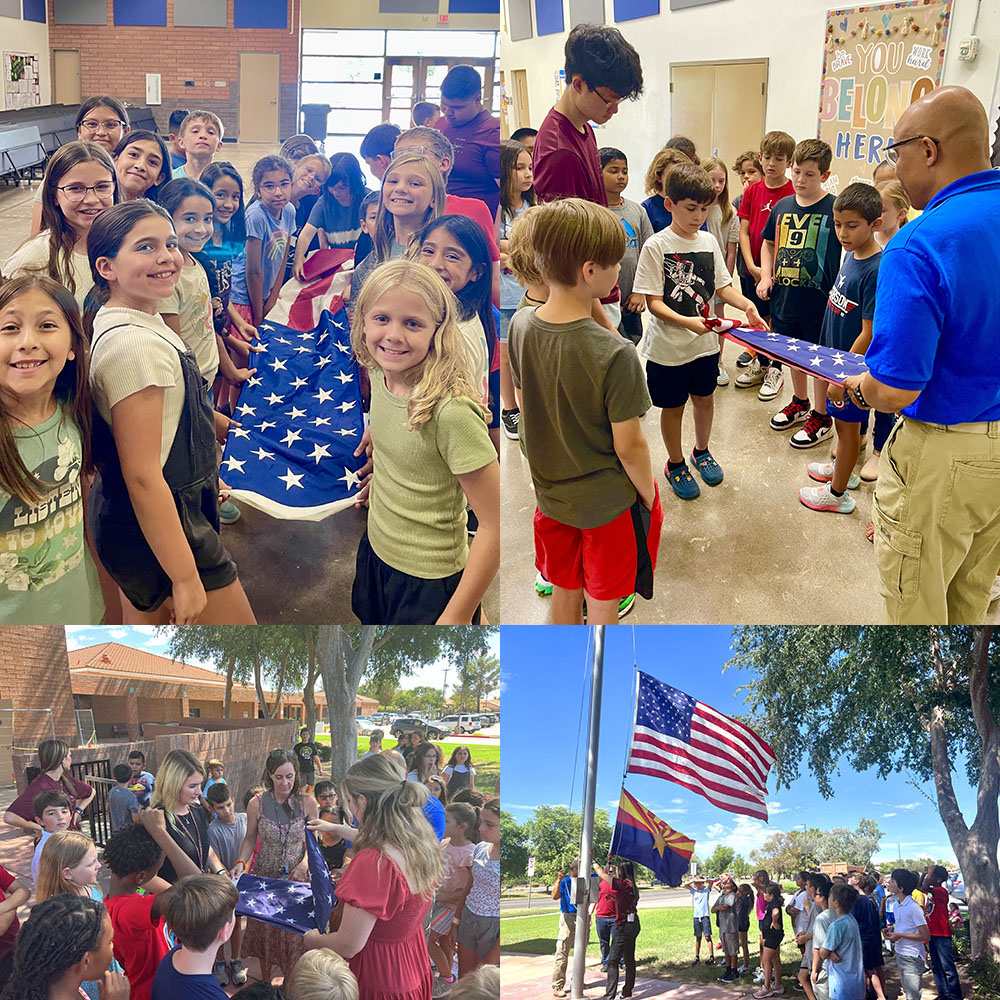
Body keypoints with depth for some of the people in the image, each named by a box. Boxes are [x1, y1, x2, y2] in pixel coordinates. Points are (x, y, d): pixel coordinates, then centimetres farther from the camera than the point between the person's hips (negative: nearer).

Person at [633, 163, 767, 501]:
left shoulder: (708, 241, 0)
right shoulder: (656, 246, -16)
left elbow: (722, 286, 8)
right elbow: (653, 302, -18)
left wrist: (747, 306, -11)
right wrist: (686, 322, -33)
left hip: (705, 342, 5)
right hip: (668, 346, -5)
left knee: (704, 398, 20)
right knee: (673, 406, 11)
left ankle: (701, 451, 44)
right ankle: (675, 464, 31)